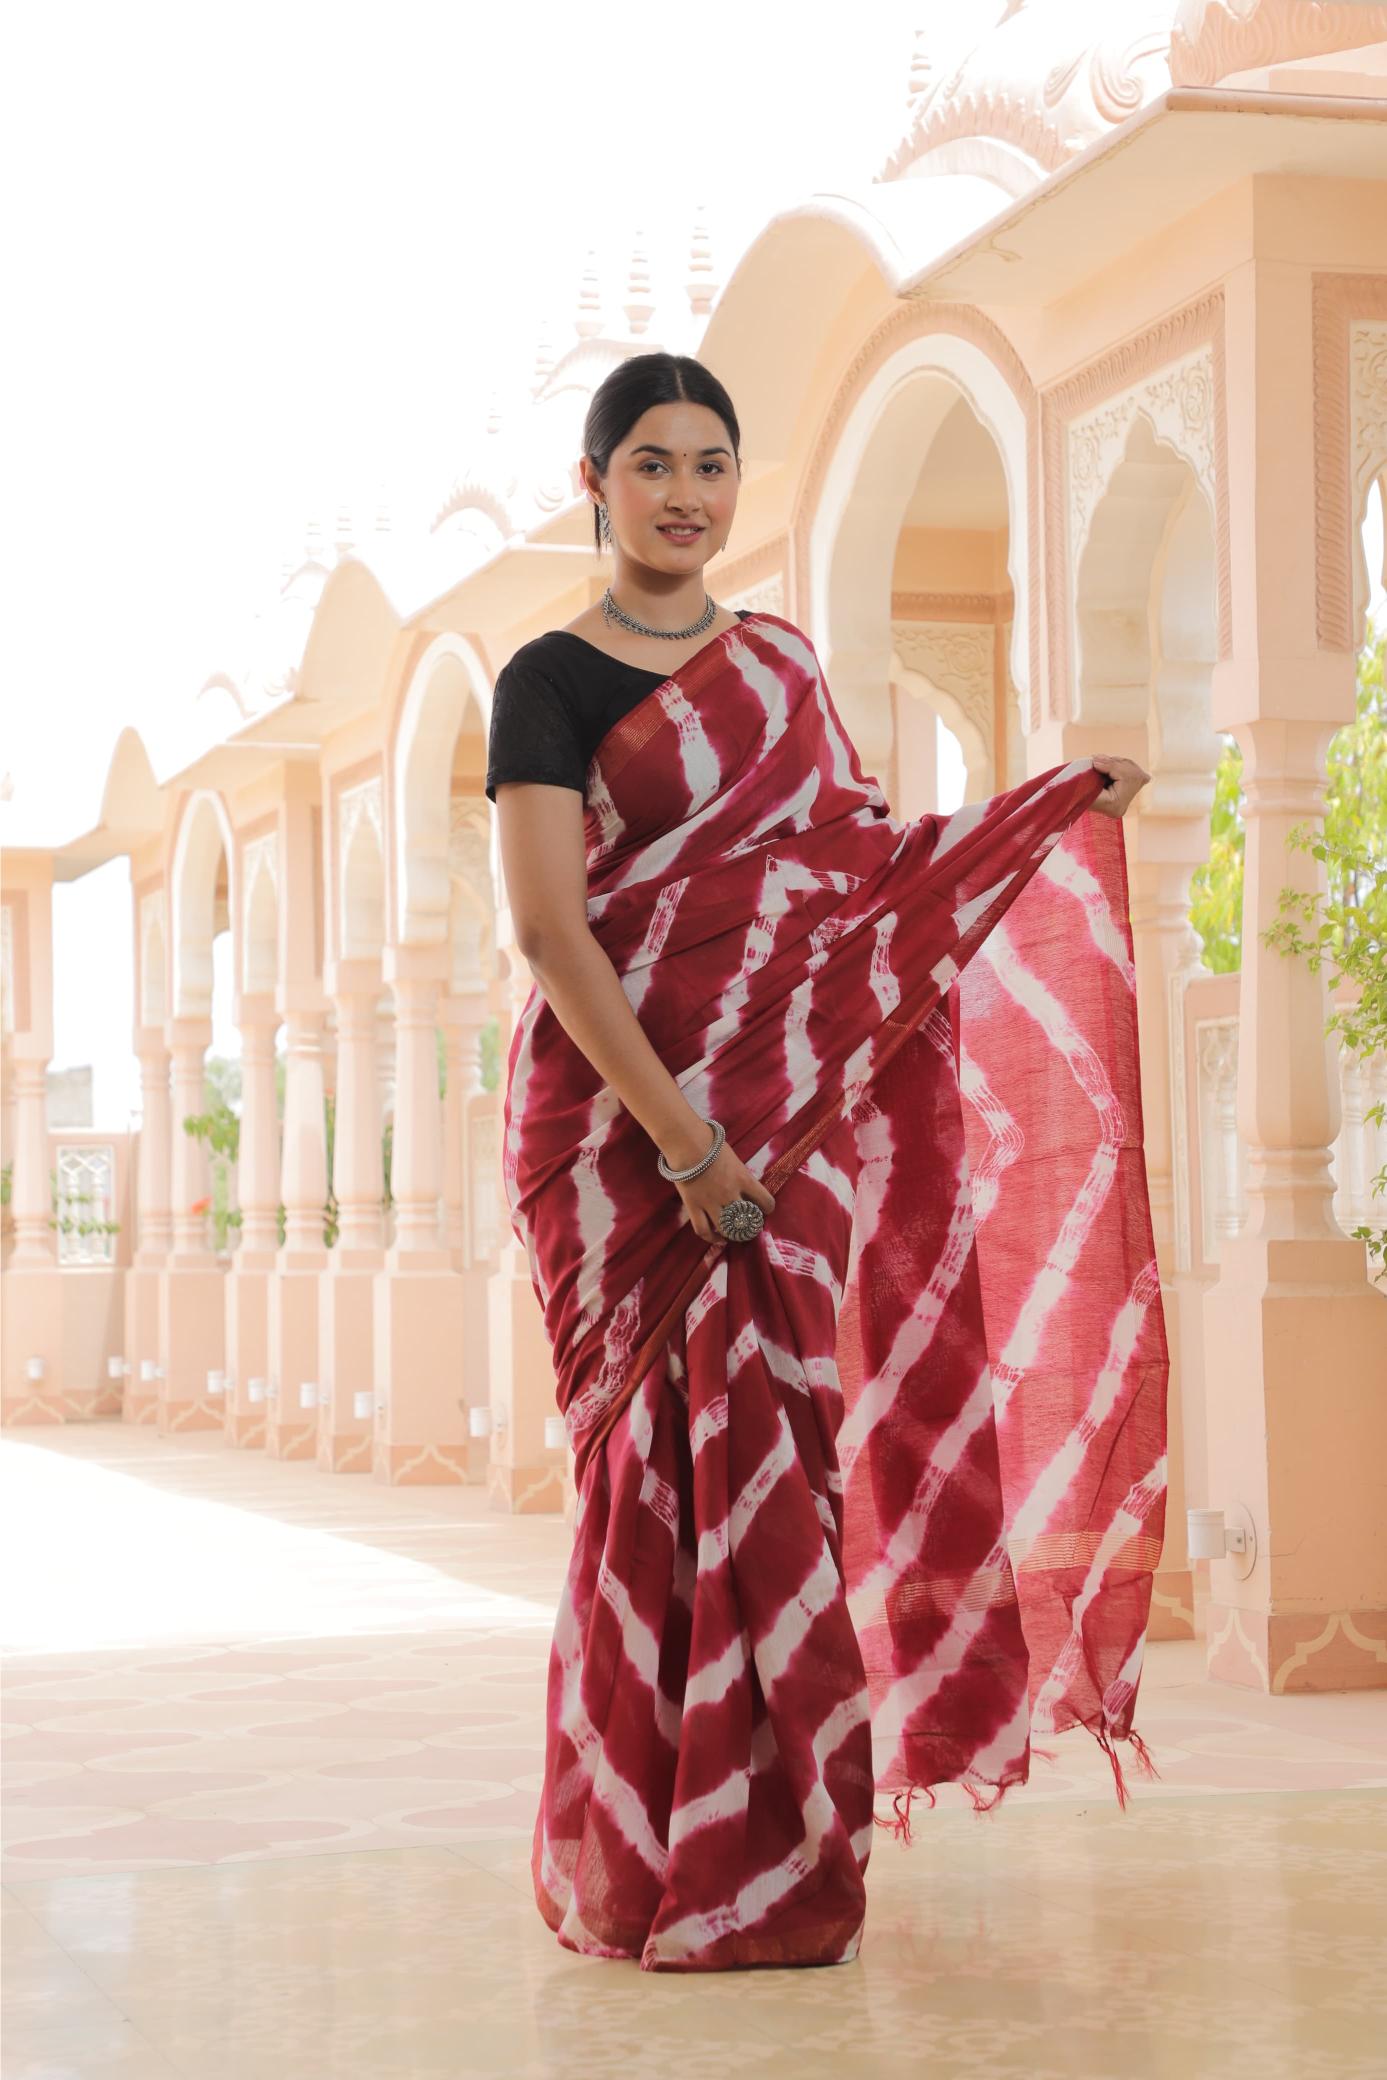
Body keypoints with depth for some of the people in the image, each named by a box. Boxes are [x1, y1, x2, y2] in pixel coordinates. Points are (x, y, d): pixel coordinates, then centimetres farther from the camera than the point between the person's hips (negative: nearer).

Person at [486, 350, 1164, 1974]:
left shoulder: (780, 658, 16)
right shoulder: (553, 681, -3)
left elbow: (867, 861, 22)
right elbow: (549, 929, -12)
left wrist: (1063, 806, 17)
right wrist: (681, 1137, -19)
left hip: (789, 1109, 5)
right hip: (627, 1110, -5)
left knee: (786, 1442, 4)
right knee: (685, 1457, -6)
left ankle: (772, 1851, 14)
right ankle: (667, 1866, 4)